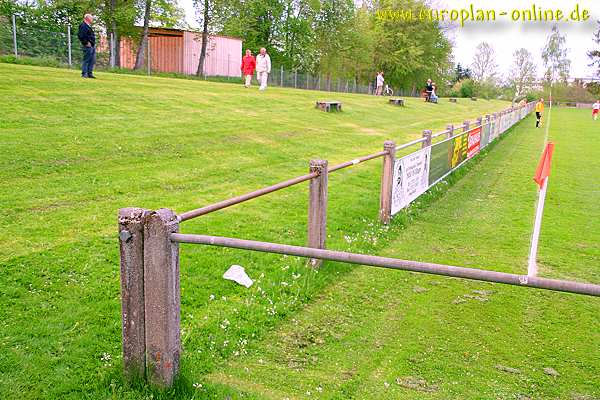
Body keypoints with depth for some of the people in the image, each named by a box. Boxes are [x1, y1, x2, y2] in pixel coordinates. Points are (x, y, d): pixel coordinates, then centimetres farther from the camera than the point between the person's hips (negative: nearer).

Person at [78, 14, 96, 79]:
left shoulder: (89, 26, 21)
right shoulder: (83, 26, -10)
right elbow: (80, 35, -20)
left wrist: (93, 43, 18)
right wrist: (86, 43, -18)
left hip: (92, 46, 10)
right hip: (88, 46, -10)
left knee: (92, 61, 11)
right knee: (86, 60, -6)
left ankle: (90, 73, 16)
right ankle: (84, 74, -3)